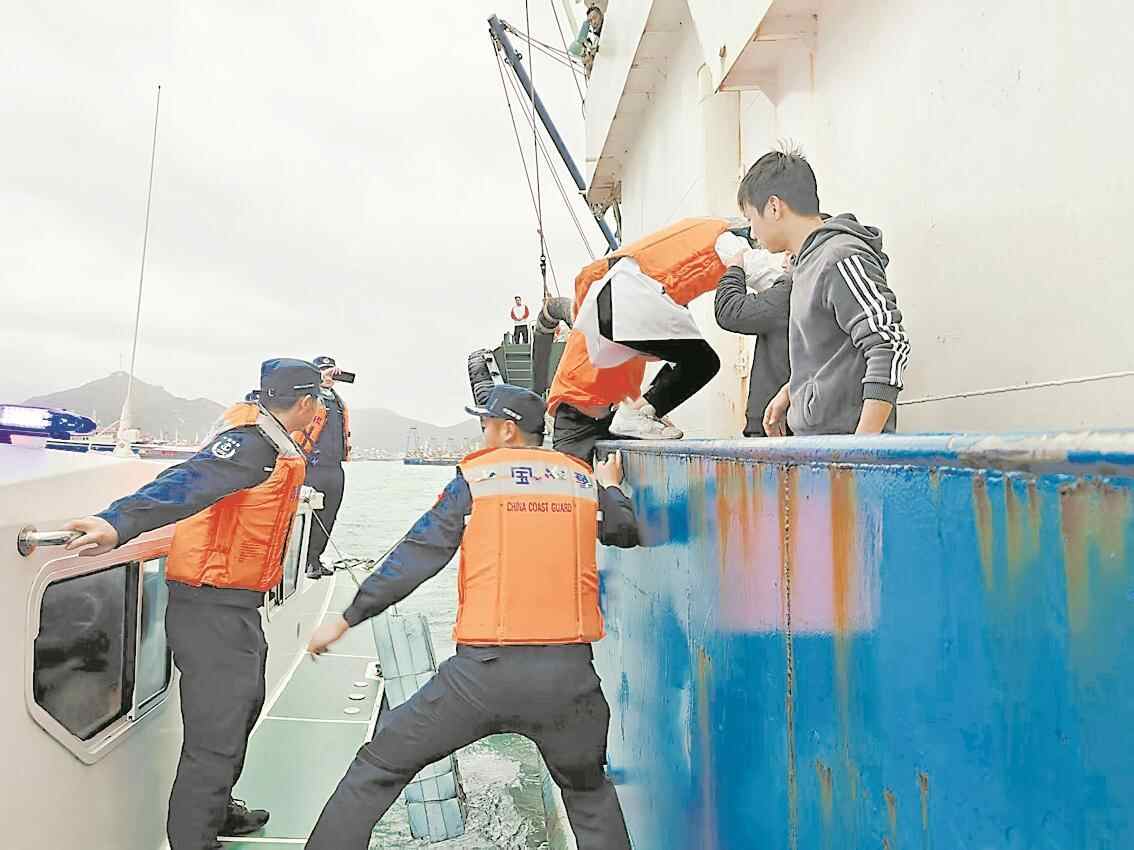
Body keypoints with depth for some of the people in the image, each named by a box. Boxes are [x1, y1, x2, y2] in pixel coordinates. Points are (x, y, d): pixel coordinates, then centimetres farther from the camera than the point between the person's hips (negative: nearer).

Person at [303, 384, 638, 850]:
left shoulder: (476, 475, 2)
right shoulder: (583, 478, 10)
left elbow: (415, 557, -1)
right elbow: (626, 533, 26)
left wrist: (346, 618, 8)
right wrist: (610, 487, 46)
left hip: (485, 669, -3)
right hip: (569, 671, 3)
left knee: (379, 767, 16)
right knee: (589, 790, 27)